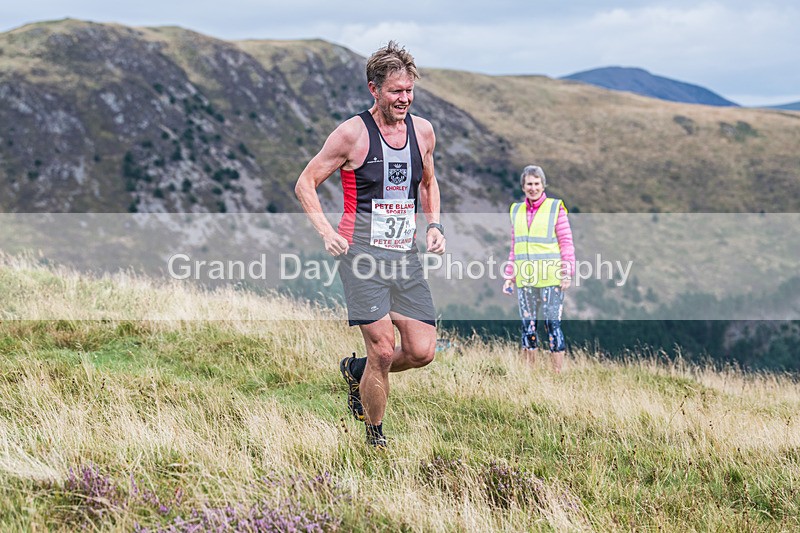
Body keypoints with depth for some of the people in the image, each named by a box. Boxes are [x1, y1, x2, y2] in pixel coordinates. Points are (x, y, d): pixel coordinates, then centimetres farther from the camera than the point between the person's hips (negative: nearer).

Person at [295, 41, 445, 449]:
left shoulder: (422, 131, 8)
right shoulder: (352, 133, -7)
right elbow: (305, 184, 0)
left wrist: (433, 224, 10)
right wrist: (326, 231, -14)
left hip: (406, 254, 5)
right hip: (363, 254, -5)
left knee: (421, 352, -1)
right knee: (383, 351, -10)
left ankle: (356, 370, 29)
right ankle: (376, 440, 10)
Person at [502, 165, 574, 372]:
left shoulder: (555, 208, 0)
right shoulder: (516, 211, 14)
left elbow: (566, 243, -2)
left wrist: (567, 274, -9)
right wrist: (509, 276, 13)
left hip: (551, 278, -4)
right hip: (524, 279, 4)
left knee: (553, 324, -7)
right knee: (528, 326, 5)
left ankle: (558, 373, -3)